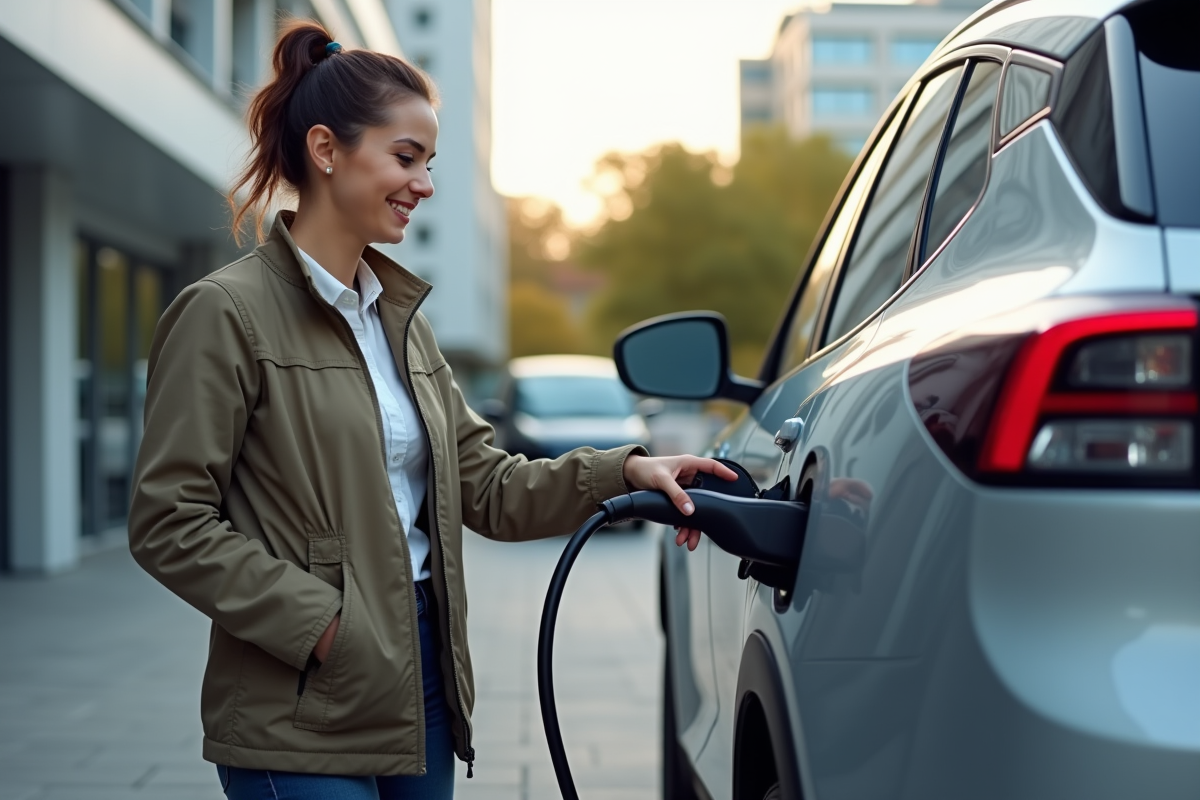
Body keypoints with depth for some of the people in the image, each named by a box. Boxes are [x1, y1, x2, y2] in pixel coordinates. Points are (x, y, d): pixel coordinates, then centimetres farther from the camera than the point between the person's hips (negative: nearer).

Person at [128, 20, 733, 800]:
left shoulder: (400, 316, 14)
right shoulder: (225, 314, -9)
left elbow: (485, 486, 11)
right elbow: (169, 524, -12)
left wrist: (625, 471, -2)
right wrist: (317, 623, -18)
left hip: (420, 690, 7)